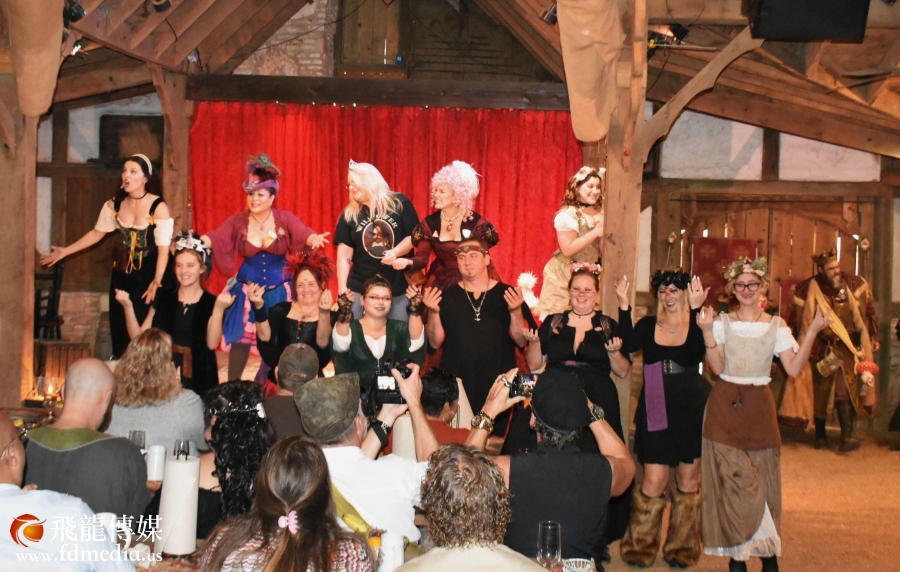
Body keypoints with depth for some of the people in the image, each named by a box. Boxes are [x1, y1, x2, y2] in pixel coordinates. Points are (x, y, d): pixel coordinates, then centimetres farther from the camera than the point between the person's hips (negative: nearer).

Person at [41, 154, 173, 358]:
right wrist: (65, 251, 10)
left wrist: (156, 280, -33)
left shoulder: (158, 207, -17)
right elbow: (97, 233, 12)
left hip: (147, 273, -5)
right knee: (118, 323, 11)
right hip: (122, 272, 5)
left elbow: (163, 248, -21)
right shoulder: (114, 204, -1)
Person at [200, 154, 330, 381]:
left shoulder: (285, 218, -6)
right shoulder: (237, 221, -4)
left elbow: (303, 233, -21)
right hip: (247, 290, 0)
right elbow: (215, 238, -16)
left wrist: (315, 239, -45)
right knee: (240, 339, 2)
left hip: (279, 291, 0)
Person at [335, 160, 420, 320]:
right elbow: (344, 255, 2)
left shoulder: (399, 203, 0)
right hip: (360, 289, 1)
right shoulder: (349, 214, 6)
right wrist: (342, 288, -7)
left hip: (399, 288, -1)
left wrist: (396, 252, -19)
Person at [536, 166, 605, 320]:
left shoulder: (599, 213, 6)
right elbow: (568, 249, -23)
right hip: (564, 275, -6)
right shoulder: (567, 214, -14)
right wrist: (595, 232, -22)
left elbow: (602, 250, 5)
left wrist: (603, 230, -13)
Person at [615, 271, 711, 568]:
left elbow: (699, 351, -21)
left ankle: (682, 548, 24)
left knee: (688, 481, 9)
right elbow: (628, 345, -15)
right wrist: (624, 305, -21)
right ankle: (640, 546, 14)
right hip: (656, 412, 0)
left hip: (691, 411, 0)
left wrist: (696, 309, -29)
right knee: (654, 482, -3)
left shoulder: (698, 322, 1)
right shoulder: (648, 325, 4)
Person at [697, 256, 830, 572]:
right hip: (726, 406, -1)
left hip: (759, 407, 1)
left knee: (764, 479, 2)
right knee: (731, 479, -1)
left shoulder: (776, 325, 6)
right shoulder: (722, 322, 2)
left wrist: (812, 331, -12)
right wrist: (707, 332, -18)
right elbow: (716, 368, -7)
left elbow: (793, 368, -5)